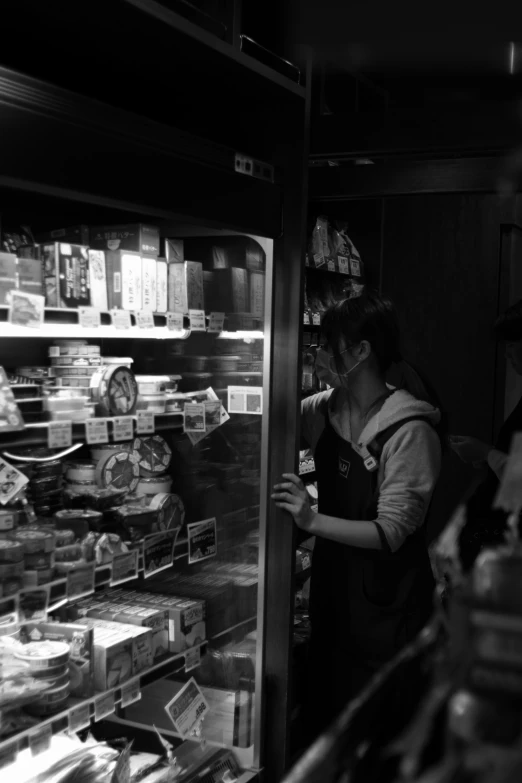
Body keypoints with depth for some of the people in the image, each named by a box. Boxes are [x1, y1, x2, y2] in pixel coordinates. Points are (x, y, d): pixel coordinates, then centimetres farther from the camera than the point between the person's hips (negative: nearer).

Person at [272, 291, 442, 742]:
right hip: (333, 587, 6)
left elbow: (391, 533, -22)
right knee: (323, 715, 21)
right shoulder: (323, 410, -1)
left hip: (387, 602, -6)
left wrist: (312, 520, -32)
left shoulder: (410, 431, -21)